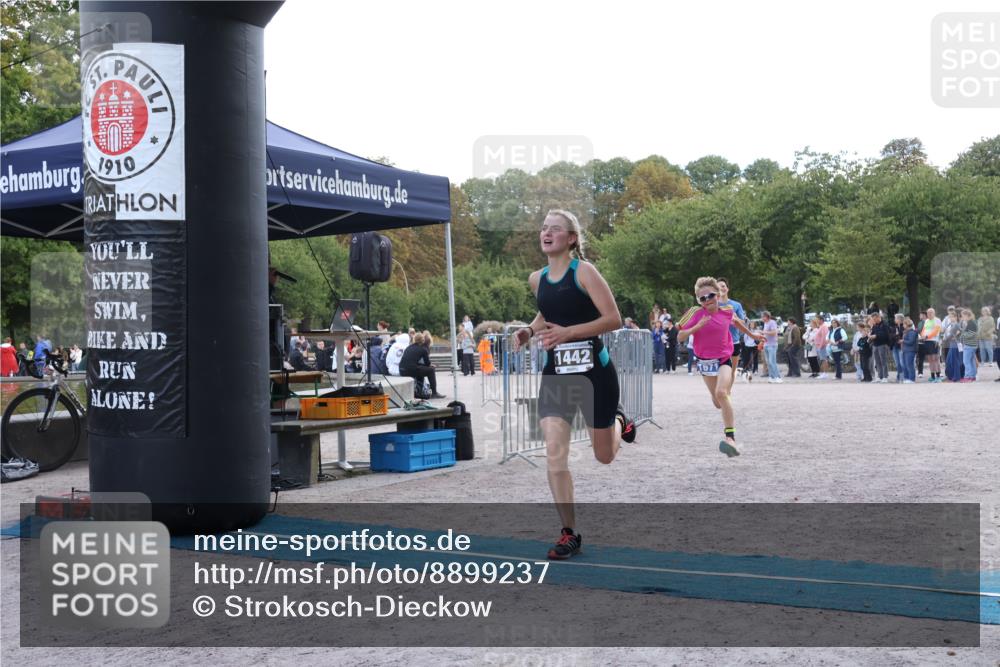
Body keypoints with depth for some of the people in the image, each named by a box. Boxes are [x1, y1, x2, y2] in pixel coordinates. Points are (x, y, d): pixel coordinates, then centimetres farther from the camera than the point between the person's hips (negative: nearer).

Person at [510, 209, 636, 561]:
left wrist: (567, 332, -22)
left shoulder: (584, 271, -11)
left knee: (604, 455, 11)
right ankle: (569, 534, 0)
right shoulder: (537, 279, 6)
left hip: (593, 372, -4)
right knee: (554, 454, -10)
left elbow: (613, 319, -15)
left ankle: (619, 421, 46)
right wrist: (529, 330, 5)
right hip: (555, 373, 4)